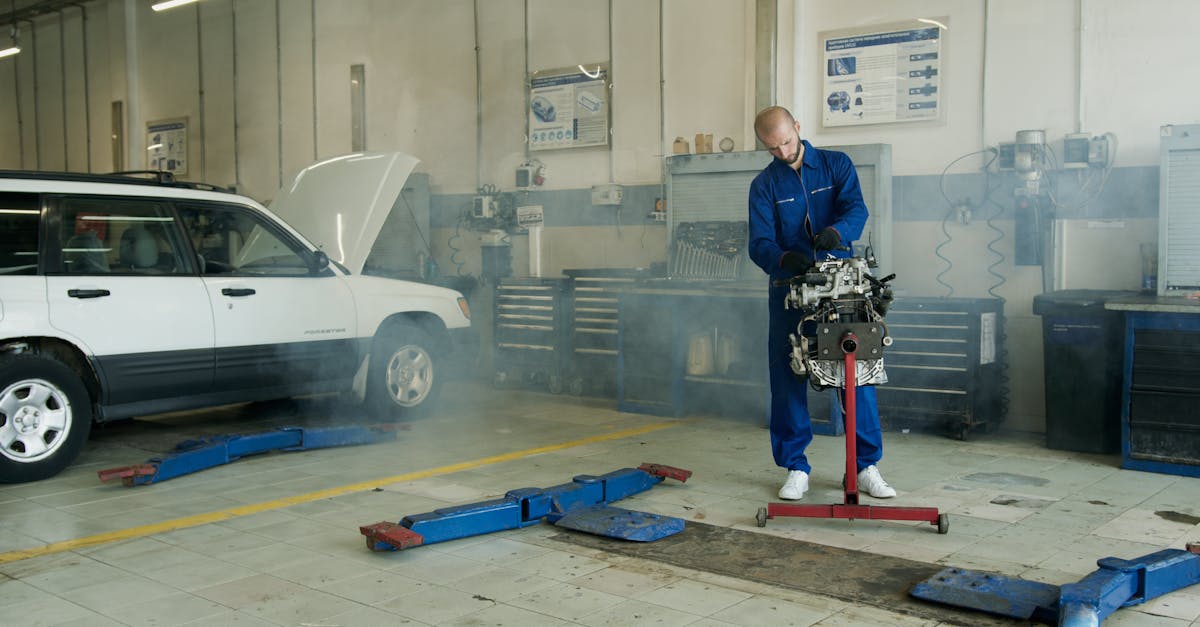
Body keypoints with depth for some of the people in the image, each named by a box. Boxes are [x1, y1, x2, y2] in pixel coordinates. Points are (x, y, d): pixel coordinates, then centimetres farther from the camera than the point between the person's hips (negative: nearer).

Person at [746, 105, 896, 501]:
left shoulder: (836, 165, 6)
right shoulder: (764, 185, 5)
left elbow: (856, 208, -10)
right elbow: (759, 244, -6)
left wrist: (836, 231, -33)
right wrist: (785, 258, -28)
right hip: (789, 290, 1)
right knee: (787, 378, 1)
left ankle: (866, 467, 9)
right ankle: (796, 468, 13)